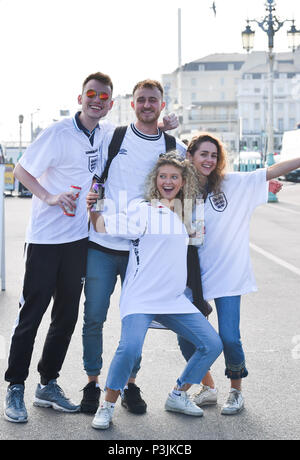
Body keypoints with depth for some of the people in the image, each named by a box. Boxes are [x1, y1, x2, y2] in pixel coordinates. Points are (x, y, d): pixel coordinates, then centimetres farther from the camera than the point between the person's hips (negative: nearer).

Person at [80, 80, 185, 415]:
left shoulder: (175, 148, 5)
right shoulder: (111, 137, 2)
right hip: (102, 244, 0)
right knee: (94, 317, 2)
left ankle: (130, 385, 21)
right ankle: (92, 384, 17)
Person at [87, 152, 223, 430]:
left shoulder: (185, 213, 15)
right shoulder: (142, 211, -4)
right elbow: (102, 226, -12)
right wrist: (93, 207, -27)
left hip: (175, 300, 7)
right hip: (141, 298, -6)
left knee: (212, 344, 2)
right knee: (130, 347, -29)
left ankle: (178, 397, 20)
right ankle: (107, 407, -5)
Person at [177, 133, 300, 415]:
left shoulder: (233, 183, -1)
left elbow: (272, 172, -6)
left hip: (228, 274, -2)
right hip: (194, 275, 2)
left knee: (229, 338, -8)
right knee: (186, 337, 0)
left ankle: (236, 391, 19)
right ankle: (208, 388, 25)